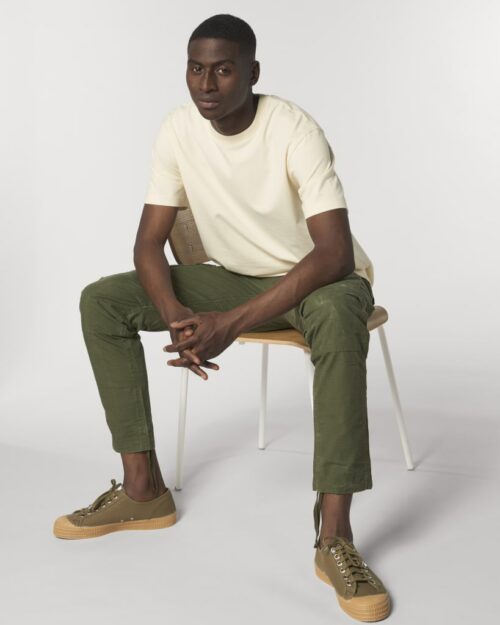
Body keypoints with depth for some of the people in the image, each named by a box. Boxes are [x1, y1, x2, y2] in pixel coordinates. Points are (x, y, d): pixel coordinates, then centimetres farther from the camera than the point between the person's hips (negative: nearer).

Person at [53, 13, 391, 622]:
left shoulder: (295, 131, -24)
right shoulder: (178, 129, -10)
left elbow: (335, 256, -32)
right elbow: (149, 242, -8)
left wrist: (231, 323, -38)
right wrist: (175, 313, -29)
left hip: (318, 277, -5)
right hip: (233, 276, 5)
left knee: (337, 315, -42)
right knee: (101, 301, -9)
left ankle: (334, 535, -36)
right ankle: (143, 488, -5)